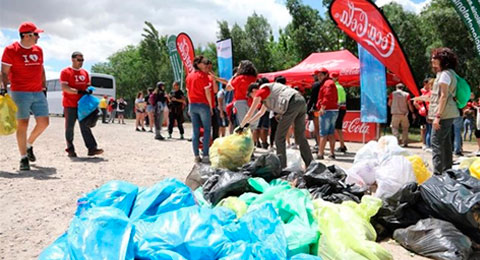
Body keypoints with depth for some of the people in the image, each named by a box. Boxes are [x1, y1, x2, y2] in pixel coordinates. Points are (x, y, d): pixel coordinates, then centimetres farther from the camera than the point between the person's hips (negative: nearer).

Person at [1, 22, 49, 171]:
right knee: (22, 124, -2)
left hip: (38, 93, 6)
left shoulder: (38, 50, 13)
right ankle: (24, 158, 8)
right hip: (20, 93, -5)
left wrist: (44, 87, 18)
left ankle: (29, 145, 27)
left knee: (43, 122, 1)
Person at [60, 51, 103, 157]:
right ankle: (70, 149, 12)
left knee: (85, 126, 0)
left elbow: (88, 85, 23)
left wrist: (89, 90, 1)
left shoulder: (85, 73, 14)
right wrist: (79, 91, -24)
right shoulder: (65, 72, -5)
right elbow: (64, 87, -14)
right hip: (70, 105, -5)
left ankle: (92, 148, -5)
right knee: (69, 127, 3)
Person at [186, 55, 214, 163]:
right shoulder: (203, 75, -8)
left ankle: (196, 156, 9)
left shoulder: (189, 76, 12)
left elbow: (188, 92, 14)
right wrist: (211, 106, -6)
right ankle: (205, 156, -5)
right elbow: (207, 92, -11)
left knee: (195, 131, 8)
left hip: (192, 105, 6)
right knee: (207, 130, -1)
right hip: (203, 105, -6)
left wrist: (190, 106, 18)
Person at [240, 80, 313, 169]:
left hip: (292, 103, -9)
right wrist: (248, 123, 48)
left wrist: (241, 126, 25)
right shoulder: (267, 89, 34)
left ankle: (282, 166, 3)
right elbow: (261, 112, 45)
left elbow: (249, 114, 11)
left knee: (279, 137, 1)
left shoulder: (260, 92, 8)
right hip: (302, 101, 9)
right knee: (301, 137, 13)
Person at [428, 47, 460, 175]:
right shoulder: (448, 73, 20)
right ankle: (447, 170, 20)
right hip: (448, 114, 10)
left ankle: (437, 173, -14)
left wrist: (438, 116, -20)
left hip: (444, 114, -10)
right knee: (445, 143, 14)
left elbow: (443, 96, -17)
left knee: (436, 143, -12)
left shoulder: (445, 74, -10)